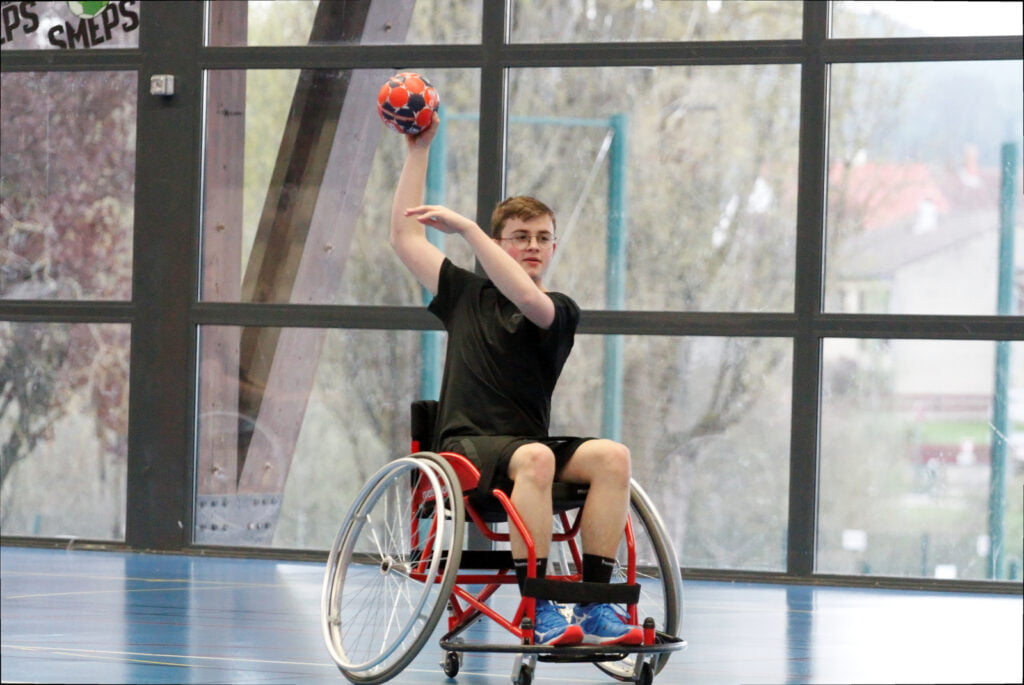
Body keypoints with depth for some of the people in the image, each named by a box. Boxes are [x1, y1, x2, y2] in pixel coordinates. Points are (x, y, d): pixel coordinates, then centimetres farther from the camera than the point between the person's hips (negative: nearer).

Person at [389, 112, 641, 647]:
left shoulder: (559, 311, 6)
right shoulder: (466, 295, 14)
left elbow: (526, 299, -18)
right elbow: (404, 235, 13)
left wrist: (464, 227, -20)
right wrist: (418, 151, 10)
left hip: (529, 445, 2)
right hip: (465, 446, -2)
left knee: (612, 456, -28)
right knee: (534, 458, -36)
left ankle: (594, 606, -29)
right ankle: (537, 612, -39)